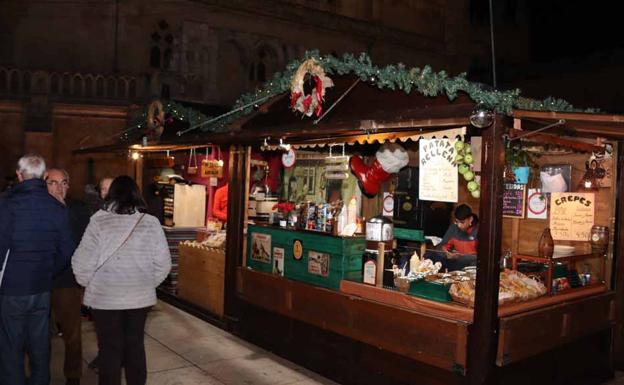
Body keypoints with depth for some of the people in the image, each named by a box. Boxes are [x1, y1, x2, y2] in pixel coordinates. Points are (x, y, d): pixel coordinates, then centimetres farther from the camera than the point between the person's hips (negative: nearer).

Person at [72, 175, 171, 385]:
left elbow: (83, 262, -12)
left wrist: (89, 284, 7)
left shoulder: (99, 221, -12)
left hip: (105, 297, -2)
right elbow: (163, 263, -3)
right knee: (135, 346, 17)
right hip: (140, 297, 2)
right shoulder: (151, 223, -6)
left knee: (110, 349, 11)